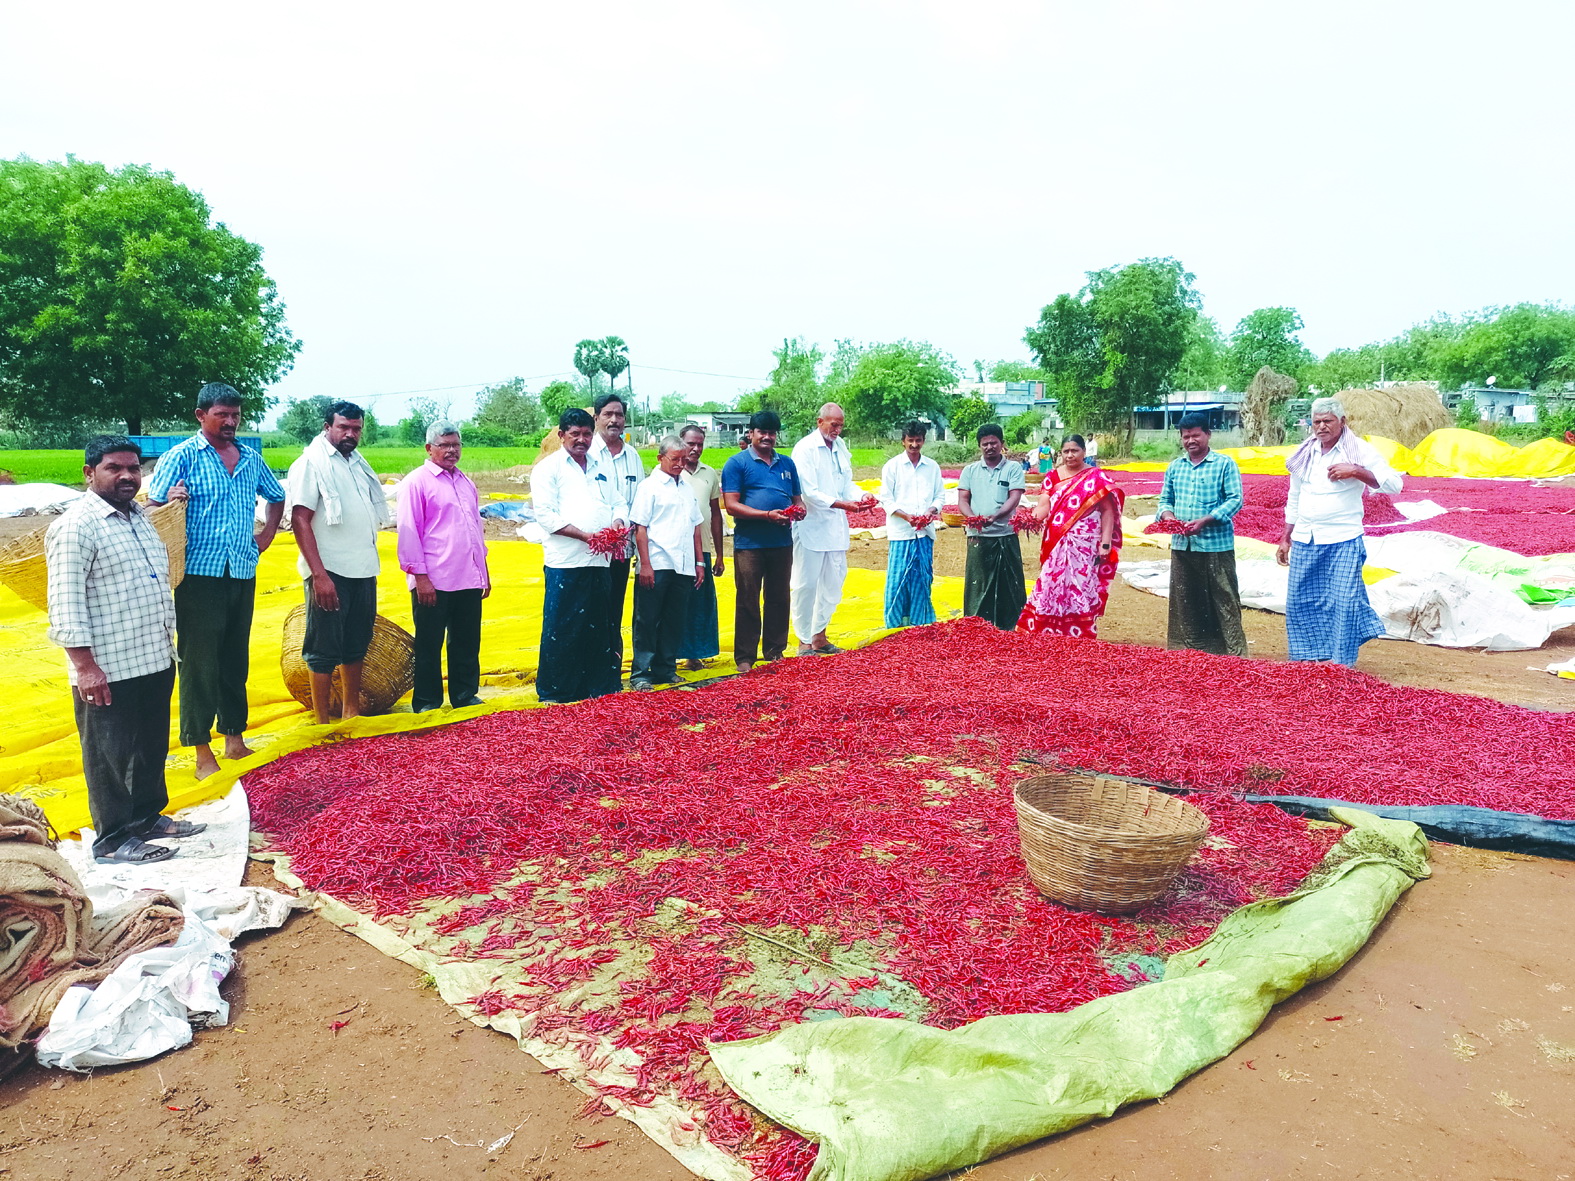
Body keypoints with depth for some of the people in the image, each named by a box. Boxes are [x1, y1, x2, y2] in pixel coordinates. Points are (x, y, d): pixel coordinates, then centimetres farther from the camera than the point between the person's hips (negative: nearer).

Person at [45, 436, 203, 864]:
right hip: (108, 670, -8)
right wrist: (85, 666, -21)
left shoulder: (138, 516, 12)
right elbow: (66, 603, -18)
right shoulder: (76, 526, -14)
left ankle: (149, 816, 33)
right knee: (110, 755, 4)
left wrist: (167, 644, 22)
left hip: (155, 660, 8)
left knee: (152, 747, 18)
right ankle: (112, 840, 16)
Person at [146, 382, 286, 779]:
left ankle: (235, 739, 25)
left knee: (236, 660, 13)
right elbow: (152, 507, -9)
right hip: (200, 575, -5)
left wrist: (267, 533, 14)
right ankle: (202, 752, 8)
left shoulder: (251, 459, 11)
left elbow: (276, 498, 27)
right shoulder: (181, 456, -4)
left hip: (243, 574, 5)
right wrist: (170, 502, -29)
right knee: (199, 663, 0)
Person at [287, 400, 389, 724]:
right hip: (330, 573, -7)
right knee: (325, 650, 1)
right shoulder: (312, 462, -8)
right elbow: (300, 521, -14)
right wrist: (319, 574, -21)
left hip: (364, 572, 7)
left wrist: (371, 564, 15)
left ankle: (351, 711, 28)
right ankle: (322, 722, 10)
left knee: (356, 645, 16)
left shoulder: (358, 461, 13)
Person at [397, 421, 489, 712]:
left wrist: (484, 571, 20)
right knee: (429, 646, 4)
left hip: (469, 579, 6)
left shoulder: (466, 483, 16)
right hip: (434, 582, -6)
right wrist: (420, 576, -13)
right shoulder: (416, 482, -4)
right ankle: (426, 704, 14)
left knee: (468, 644, 12)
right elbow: (408, 532, -8)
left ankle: (465, 696, 23)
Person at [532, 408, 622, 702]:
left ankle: (601, 686, 18)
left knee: (600, 627, 9)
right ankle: (554, 691, 8)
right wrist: (585, 535, -17)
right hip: (565, 564, -5)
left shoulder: (601, 468, 20)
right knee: (561, 630, -2)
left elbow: (617, 504, 20)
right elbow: (545, 515, -9)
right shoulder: (548, 468, 2)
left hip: (600, 561, 5)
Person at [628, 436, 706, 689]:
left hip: (683, 567, 6)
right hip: (656, 566, -6)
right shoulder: (649, 486, -1)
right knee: (647, 621, 0)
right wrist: (645, 564, -13)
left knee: (675, 621, 9)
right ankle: (640, 674, 6)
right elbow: (640, 527, -7)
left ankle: (665, 669, 19)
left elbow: (695, 527, 21)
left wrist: (699, 562, 16)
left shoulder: (687, 489, 18)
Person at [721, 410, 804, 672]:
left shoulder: (787, 463, 15)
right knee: (748, 601, 1)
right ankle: (744, 657, 8)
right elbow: (731, 505, -9)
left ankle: (775, 651, 22)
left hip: (782, 542, 5)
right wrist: (768, 515, -18)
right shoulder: (737, 463, -1)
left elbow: (797, 499, 18)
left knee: (778, 598, 11)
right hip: (749, 543, -4)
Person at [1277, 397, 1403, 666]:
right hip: (1304, 542, 5)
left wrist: (1356, 471, -22)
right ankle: (1305, 659, 17)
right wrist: (1285, 539, 17)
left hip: (1343, 542, -5)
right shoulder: (1304, 454, 12)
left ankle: (1342, 665, 3)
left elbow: (1394, 483, -11)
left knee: (1342, 603, -6)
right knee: (1299, 603, 6)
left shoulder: (1360, 450, -3)